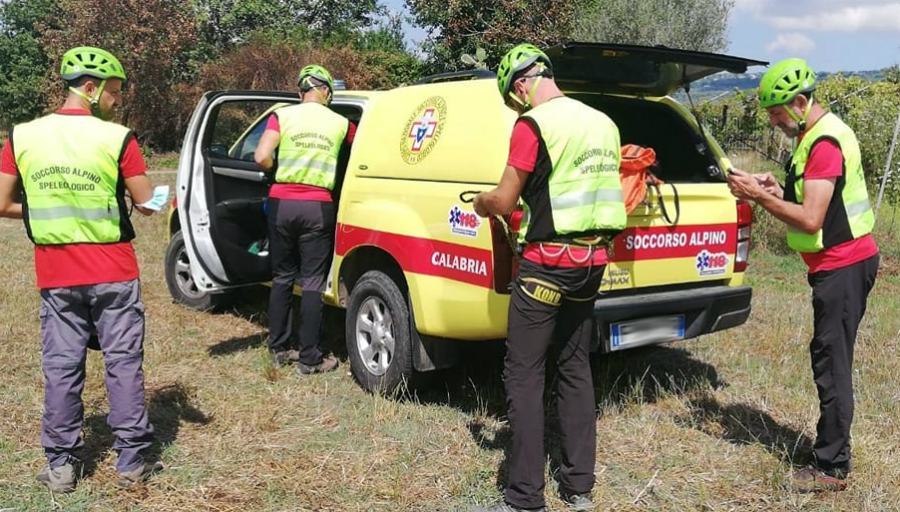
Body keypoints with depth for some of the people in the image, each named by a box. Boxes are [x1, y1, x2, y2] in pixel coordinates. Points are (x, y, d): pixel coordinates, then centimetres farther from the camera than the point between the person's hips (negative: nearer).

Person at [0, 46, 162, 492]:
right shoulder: (117, 138, -10)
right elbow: (147, 204, -5)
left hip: (55, 276, 3)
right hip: (113, 272, -3)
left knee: (61, 365, 10)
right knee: (123, 361, 6)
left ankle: (60, 464, 17)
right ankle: (131, 459, 12)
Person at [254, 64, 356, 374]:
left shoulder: (283, 116, 3)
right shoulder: (340, 123, 5)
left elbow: (262, 158, -7)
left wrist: (281, 172, 12)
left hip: (282, 203, 2)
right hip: (317, 207, -1)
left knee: (282, 277, 14)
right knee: (312, 282, 2)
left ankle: (279, 349, 22)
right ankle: (309, 359, 5)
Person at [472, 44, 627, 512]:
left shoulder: (533, 124, -11)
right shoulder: (603, 123, 11)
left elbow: (503, 202, -12)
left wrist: (479, 202, 10)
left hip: (548, 262, -8)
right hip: (592, 260, 8)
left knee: (523, 375, -1)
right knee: (575, 368, 15)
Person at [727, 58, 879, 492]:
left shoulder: (825, 143, -19)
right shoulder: (816, 136, 13)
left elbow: (810, 219, -25)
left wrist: (759, 196, -18)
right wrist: (777, 191, 5)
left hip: (843, 266, -10)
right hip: (839, 263, 10)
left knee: (832, 363, -5)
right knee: (829, 360, 14)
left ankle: (832, 468, 4)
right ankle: (831, 455, 24)